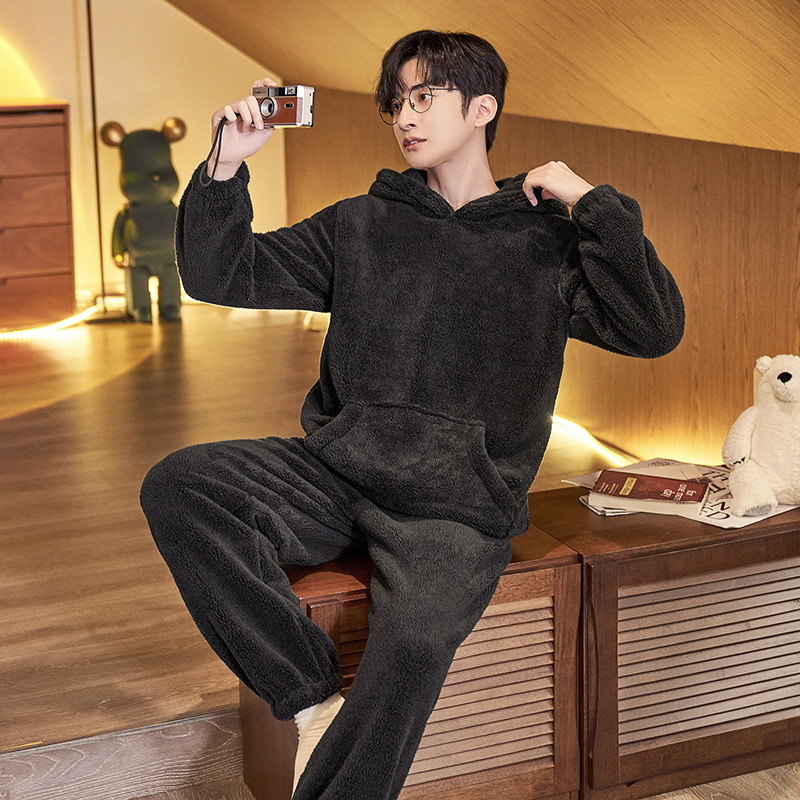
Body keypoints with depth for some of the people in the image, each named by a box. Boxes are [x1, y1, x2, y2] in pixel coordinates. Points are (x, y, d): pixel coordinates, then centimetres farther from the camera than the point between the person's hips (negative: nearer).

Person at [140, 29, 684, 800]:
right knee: (176, 485, -21)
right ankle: (315, 700, -19)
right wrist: (226, 167, -2)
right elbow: (220, 275, 13)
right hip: (337, 470, 4)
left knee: (415, 642, -33)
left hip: (459, 503, -3)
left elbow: (656, 329, -5)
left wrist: (591, 202, -6)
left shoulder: (547, 242, 7)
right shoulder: (360, 225, 15)